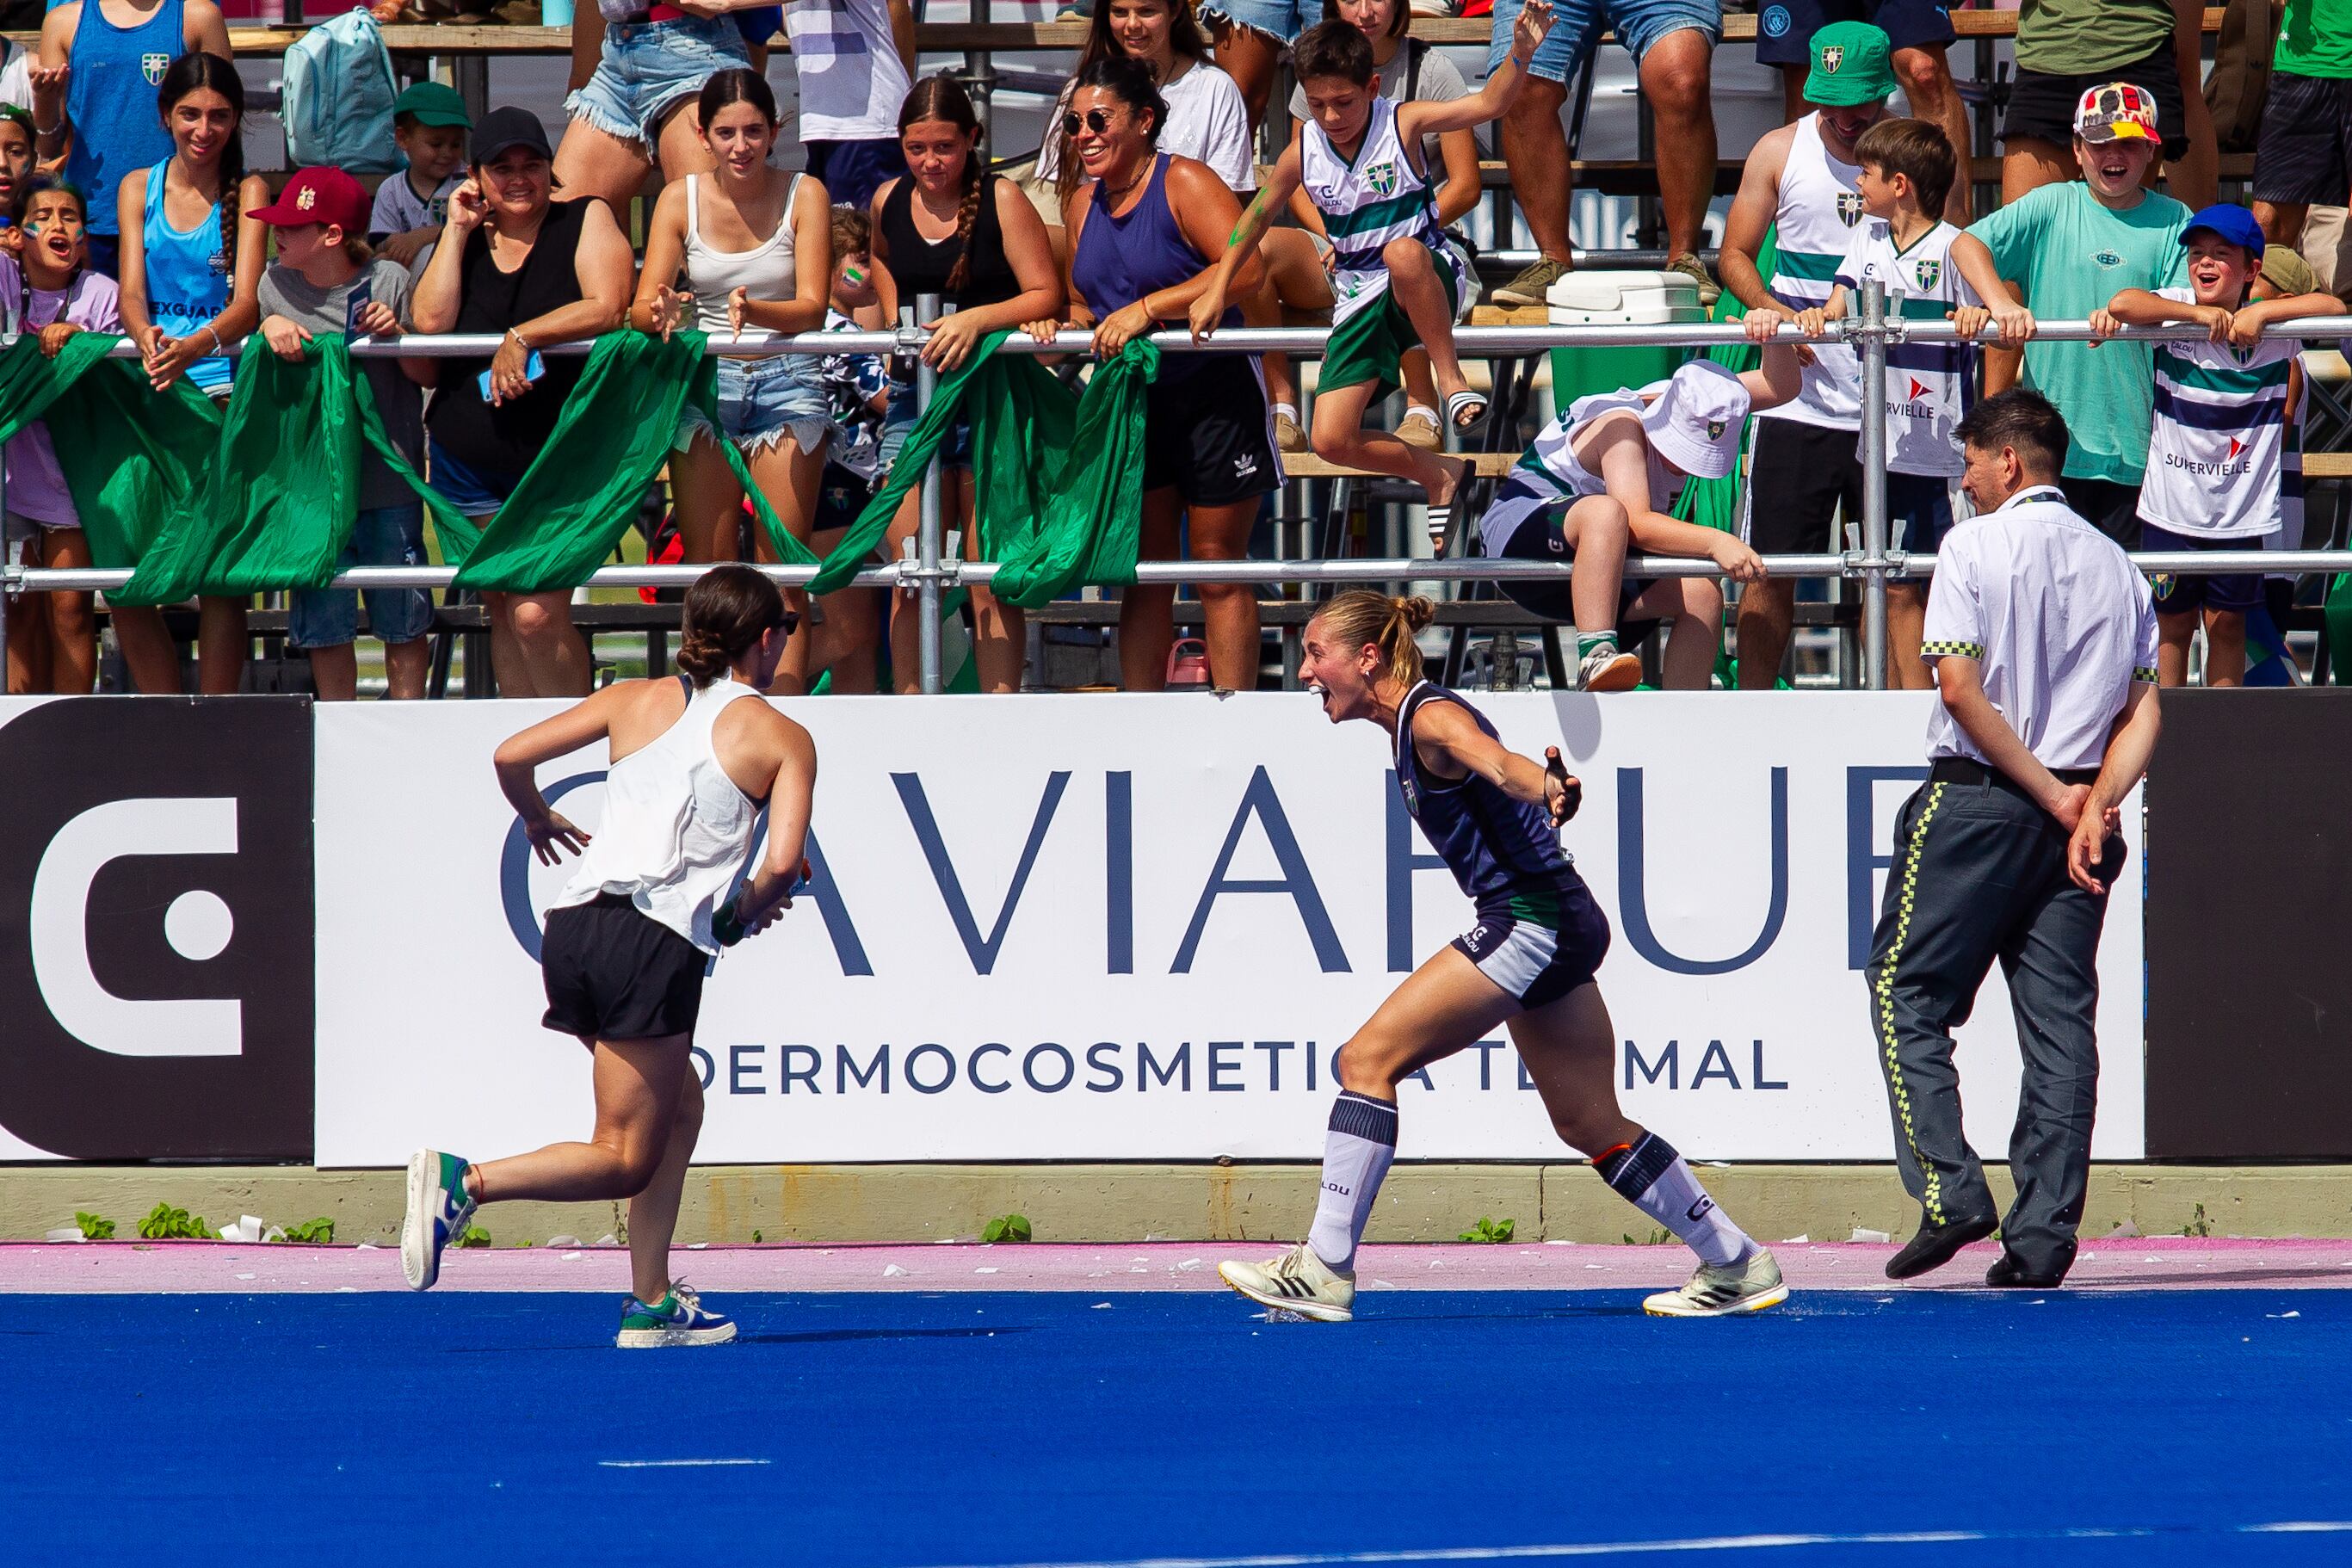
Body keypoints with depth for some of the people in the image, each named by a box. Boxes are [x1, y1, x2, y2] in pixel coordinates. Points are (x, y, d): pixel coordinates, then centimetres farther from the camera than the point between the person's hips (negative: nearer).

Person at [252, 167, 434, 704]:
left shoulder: (388, 281, -5)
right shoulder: (276, 285, 3)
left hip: (390, 480, -2)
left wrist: (397, 335, -19)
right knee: (324, 624, 5)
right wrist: (271, 327, -7)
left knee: (402, 623, 4)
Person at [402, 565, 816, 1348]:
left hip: (572, 927, 6)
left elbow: (511, 756, 11)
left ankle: (652, 1304, 16)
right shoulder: (783, 739, 5)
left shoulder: (634, 700, 16)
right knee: (623, 1161, -1)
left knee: (680, 1110, 22)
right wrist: (747, 909, 13)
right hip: (656, 943, -6)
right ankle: (465, 1183, -22)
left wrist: (538, 818, 32)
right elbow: (782, 863, -9)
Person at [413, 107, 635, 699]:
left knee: (537, 616, -14)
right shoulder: (467, 239, 11)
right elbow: (429, 321, -4)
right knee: (501, 612, 7)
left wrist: (522, 336, -19)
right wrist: (458, 229, -3)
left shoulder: (584, 219, 0)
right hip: (468, 459, 5)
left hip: (559, 455, -5)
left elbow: (608, 308, -14)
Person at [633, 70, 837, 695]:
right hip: (705, 379, 2)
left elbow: (812, 308, -9)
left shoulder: (803, 195, -2)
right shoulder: (681, 199, 2)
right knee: (708, 572, -2)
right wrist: (657, 311, -27)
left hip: (786, 379, -2)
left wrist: (756, 312, -30)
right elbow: (641, 308, -2)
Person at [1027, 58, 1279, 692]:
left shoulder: (1182, 183, -12)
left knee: (1219, 570, -1)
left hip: (1213, 395, -7)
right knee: (1142, 578, 8)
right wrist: (1058, 324, -5)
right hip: (1132, 401, 7)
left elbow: (1245, 268, -26)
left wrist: (1148, 309, -27)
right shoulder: (1083, 205, 9)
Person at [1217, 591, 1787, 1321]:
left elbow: (1496, 761, -35)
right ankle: (1738, 1266, 23)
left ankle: (1325, 1269, -15)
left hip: (1533, 920, -10)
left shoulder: (1431, 716, -13)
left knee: (1368, 1060, -12)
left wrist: (1546, 788, -53)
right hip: (1557, 931, 10)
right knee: (1591, 1127, 16)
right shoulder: (1413, 725, 16)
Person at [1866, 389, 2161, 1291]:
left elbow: (1961, 687, -14)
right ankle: (2042, 1237, 0)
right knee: (2059, 1021, 5)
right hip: (2074, 819, 5)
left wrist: (2053, 797, -9)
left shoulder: (1975, 547, -5)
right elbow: (2144, 710, 4)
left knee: (1907, 995, 5)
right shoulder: (2115, 565, 11)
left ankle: (1949, 1191, -9)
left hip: (1975, 801, -5)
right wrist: (2093, 806, -6)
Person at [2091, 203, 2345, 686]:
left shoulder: (2270, 324, -6)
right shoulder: (2174, 309, -6)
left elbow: (2333, 307, -18)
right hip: (2171, 507, 0)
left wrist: (2260, 312, -25)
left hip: (2240, 512, 0)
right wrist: (2198, 314, -29)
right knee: (2172, 623, 10)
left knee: (2227, 624, 10)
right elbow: (2121, 305, -24)